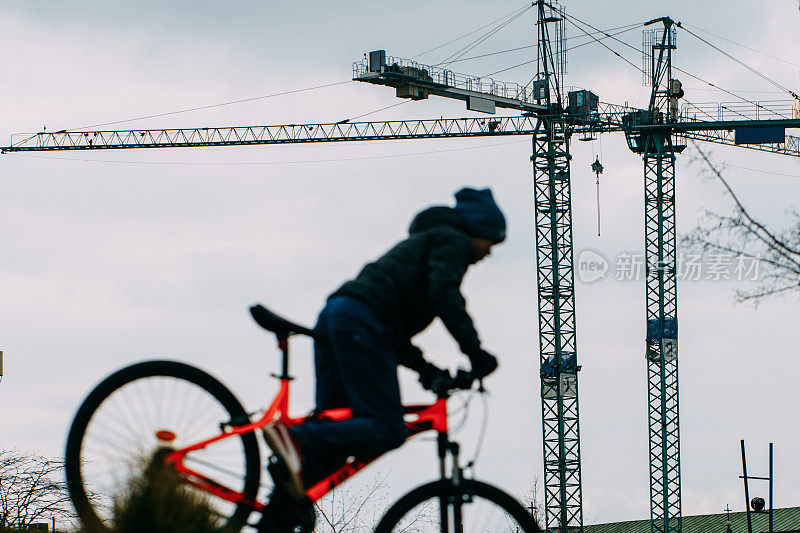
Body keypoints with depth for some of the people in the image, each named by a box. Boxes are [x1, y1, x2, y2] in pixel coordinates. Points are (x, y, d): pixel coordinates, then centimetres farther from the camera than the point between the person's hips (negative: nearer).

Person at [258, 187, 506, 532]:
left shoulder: (419, 243, 36)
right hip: (361, 322, -10)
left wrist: (424, 368, 24)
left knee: (334, 435, 7)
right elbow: (444, 292, -13)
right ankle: (296, 439, -34)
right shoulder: (453, 241, 8)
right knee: (388, 431, -16)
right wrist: (474, 351, -14)